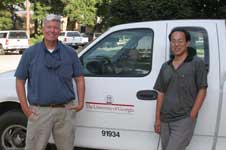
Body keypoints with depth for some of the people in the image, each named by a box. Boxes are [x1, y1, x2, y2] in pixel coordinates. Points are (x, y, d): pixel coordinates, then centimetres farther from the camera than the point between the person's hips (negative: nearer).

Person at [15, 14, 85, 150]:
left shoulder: (70, 53, 5)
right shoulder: (30, 53, 2)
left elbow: (79, 79, 10)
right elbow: (20, 80, 4)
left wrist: (81, 102, -1)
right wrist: (25, 107, -4)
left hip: (66, 110, 2)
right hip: (39, 111, -1)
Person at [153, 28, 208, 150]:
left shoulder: (197, 63, -3)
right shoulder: (165, 66, 12)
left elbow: (202, 91, -6)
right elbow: (161, 93, 12)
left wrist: (192, 116, -12)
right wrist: (157, 118, 7)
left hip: (184, 120, -6)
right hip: (165, 121, 6)